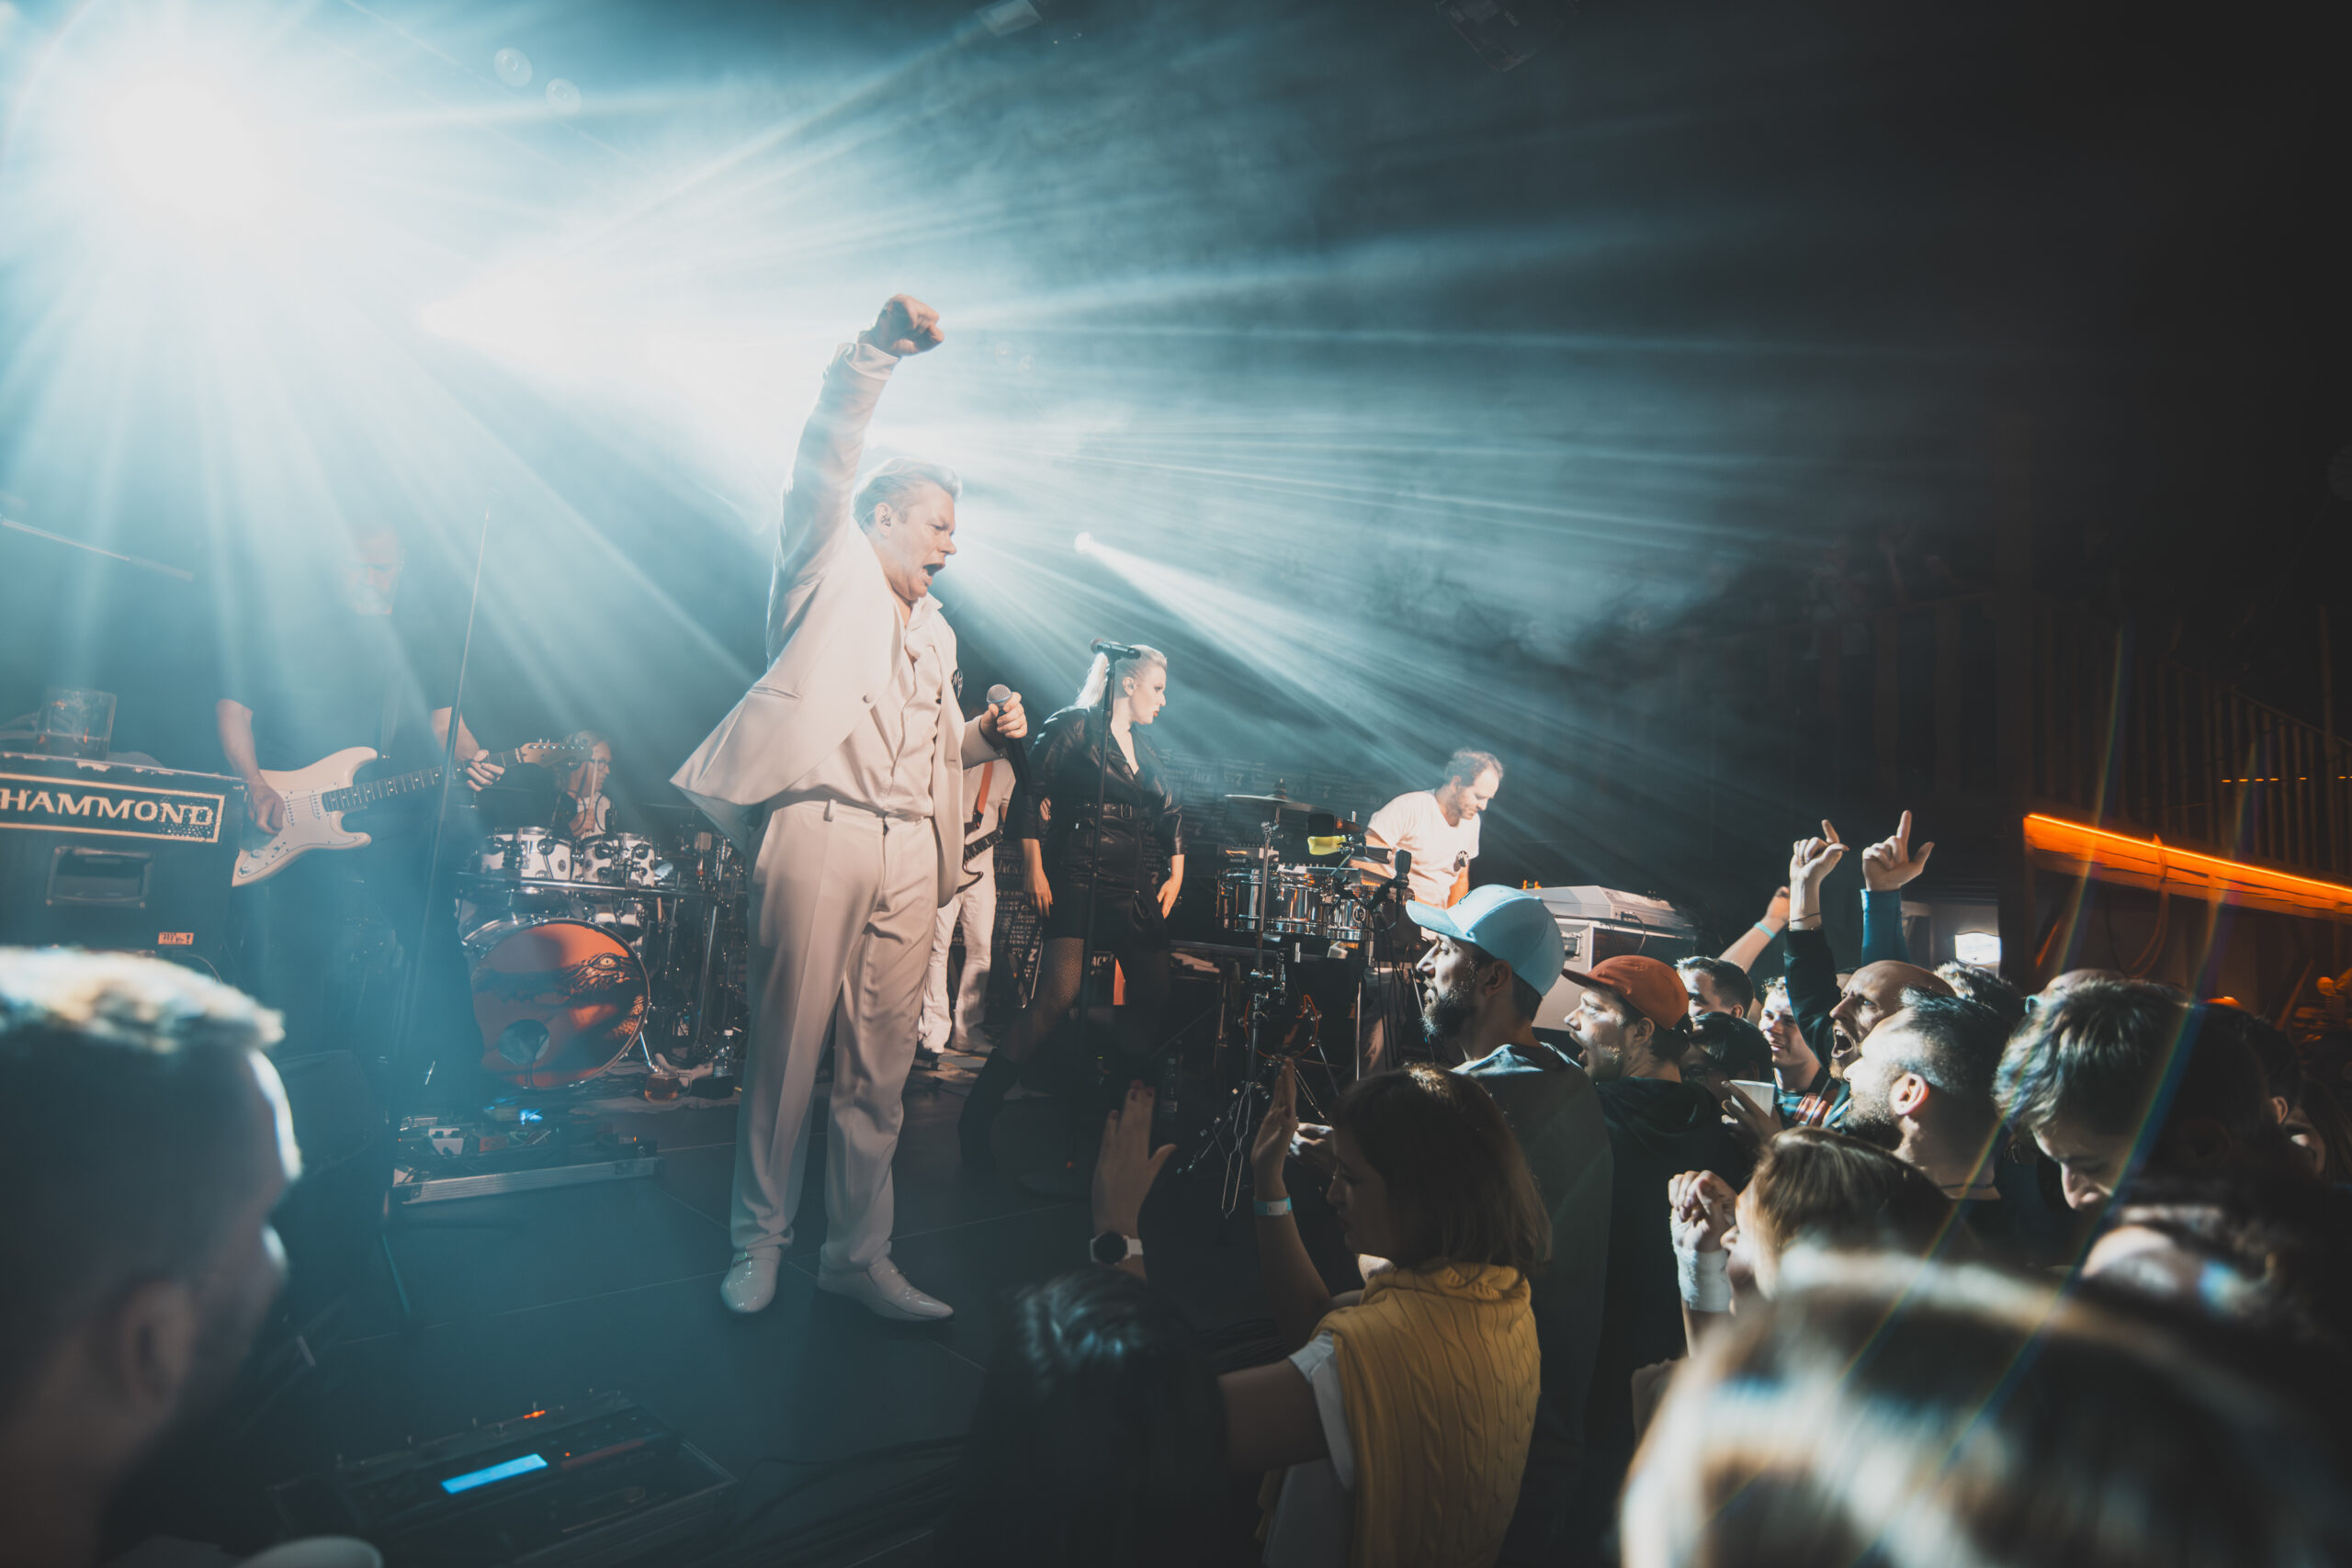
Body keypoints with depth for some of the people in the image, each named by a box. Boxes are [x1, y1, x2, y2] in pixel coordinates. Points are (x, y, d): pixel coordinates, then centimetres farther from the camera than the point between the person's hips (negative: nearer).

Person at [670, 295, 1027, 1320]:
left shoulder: (935, 632, 28)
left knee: (880, 1071, 7)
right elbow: (826, 459, -8)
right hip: (817, 831, -6)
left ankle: (859, 1256, 17)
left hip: (910, 854, 6)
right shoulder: (832, 566, 9)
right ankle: (758, 1242, 16)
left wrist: (991, 733, 12)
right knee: (785, 1053, -1)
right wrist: (873, 357, -21)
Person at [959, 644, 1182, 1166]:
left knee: (1155, 1001, 3)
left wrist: (1176, 874, 15)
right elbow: (1031, 794, -8)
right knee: (1057, 996, -19)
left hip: (1141, 894, 8)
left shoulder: (1144, 749, 20)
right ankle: (976, 1118, -11)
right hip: (1082, 882, -7)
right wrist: (1035, 870, -13)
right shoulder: (1075, 726, -1)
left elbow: (1171, 815, 26)